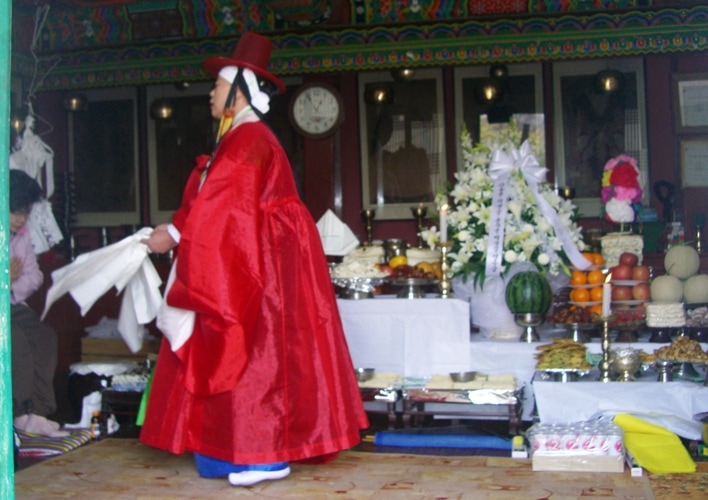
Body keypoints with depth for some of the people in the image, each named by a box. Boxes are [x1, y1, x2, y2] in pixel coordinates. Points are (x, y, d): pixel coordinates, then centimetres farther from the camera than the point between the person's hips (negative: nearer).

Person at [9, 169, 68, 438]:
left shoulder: (21, 234, 8)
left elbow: (34, 275, 7)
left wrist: (13, 286, -13)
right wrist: (7, 279, -19)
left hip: (11, 305, 7)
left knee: (44, 334, -14)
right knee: (16, 339, -28)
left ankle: (38, 410, -13)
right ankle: (24, 412, -17)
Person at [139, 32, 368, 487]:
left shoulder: (248, 137, -14)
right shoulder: (244, 137, 18)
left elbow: (222, 204, -21)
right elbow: (221, 205, 15)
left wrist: (174, 233, -14)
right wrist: (176, 230, 7)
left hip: (260, 261, -10)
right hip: (252, 260, 10)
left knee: (257, 353, -7)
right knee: (252, 354, 10)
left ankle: (267, 456, -1)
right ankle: (245, 450, 16)